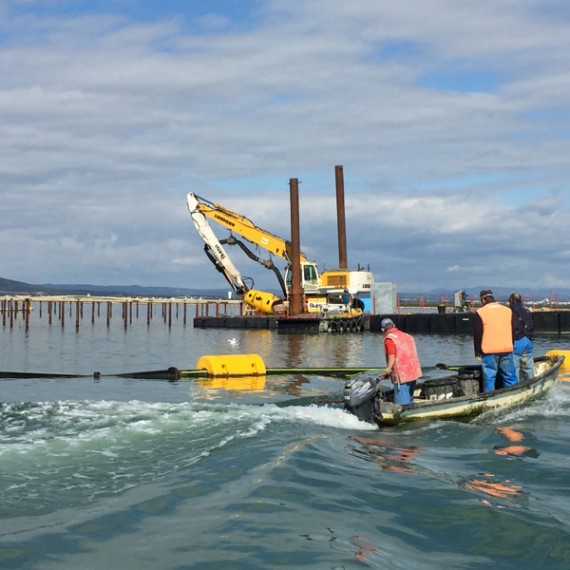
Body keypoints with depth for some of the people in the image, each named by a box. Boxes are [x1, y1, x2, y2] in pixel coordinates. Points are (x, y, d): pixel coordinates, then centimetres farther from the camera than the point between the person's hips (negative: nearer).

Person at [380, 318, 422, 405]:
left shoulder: (389, 339, -9)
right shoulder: (407, 336, 15)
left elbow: (392, 357, -19)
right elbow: (413, 354, 16)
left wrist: (388, 370, -12)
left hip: (401, 375, -8)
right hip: (413, 374, 8)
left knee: (401, 404, -5)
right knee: (409, 402, 17)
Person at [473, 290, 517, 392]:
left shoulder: (480, 313, -3)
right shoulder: (508, 311, 10)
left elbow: (477, 335, -2)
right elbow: (513, 332, 16)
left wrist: (477, 352, 5)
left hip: (489, 351, -4)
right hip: (507, 350, 4)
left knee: (489, 377, 0)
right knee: (509, 377, 9)